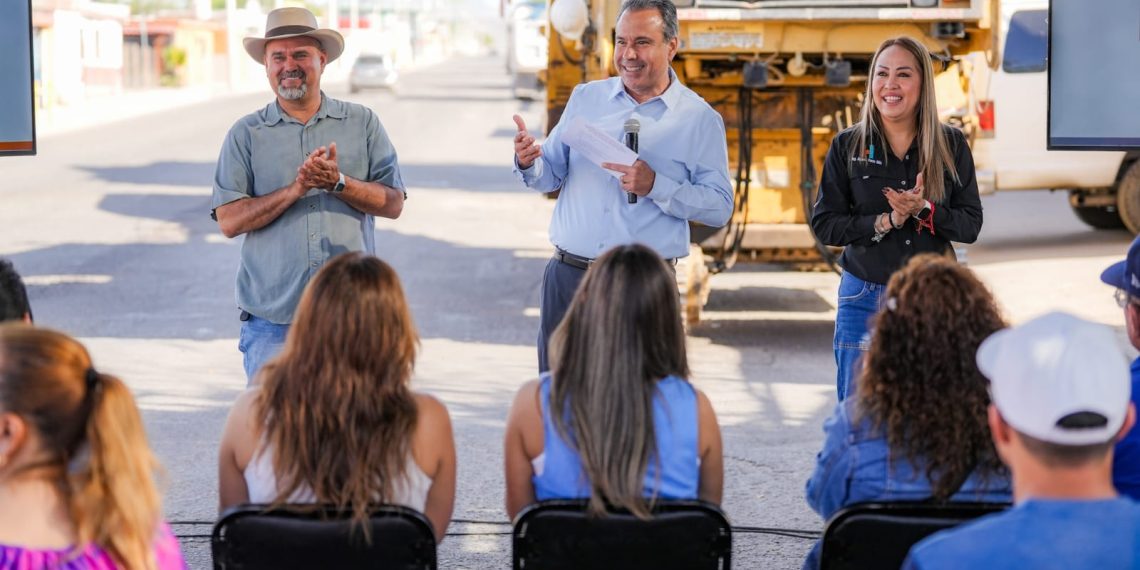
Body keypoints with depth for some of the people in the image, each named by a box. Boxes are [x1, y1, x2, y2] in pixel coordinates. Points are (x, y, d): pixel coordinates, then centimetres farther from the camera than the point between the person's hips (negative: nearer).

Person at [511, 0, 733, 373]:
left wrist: (655, 187, -17)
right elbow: (551, 176, 13)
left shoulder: (700, 119, 0)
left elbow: (720, 207, -4)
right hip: (567, 276, 3)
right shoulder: (585, 98, 11)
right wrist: (528, 163, -10)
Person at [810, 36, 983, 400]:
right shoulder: (847, 146, 2)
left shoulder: (951, 145, 3)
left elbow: (971, 225, 1)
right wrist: (885, 222, -16)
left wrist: (924, 211, -17)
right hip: (864, 298, 0)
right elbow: (824, 225, -2)